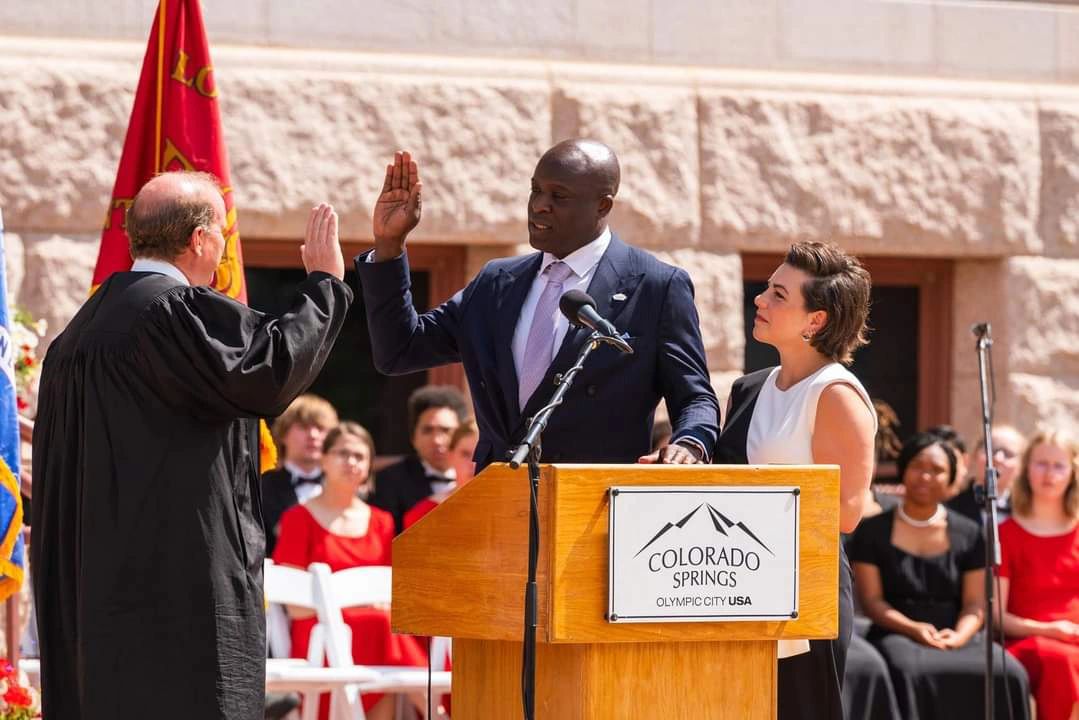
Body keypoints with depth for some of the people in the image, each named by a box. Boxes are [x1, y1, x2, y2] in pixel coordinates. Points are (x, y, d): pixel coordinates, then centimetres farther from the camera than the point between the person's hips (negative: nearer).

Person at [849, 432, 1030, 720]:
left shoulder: (969, 534, 14)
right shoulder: (872, 532, 8)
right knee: (908, 670, -39)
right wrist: (914, 629, -17)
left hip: (957, 637, 2)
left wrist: (959, 635, -14)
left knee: (1009, 673, -28)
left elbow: (975, 604, 8)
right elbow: (871, 601, 1)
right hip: (898, 634, -2)